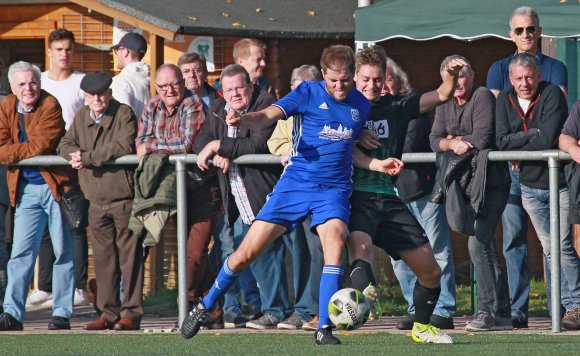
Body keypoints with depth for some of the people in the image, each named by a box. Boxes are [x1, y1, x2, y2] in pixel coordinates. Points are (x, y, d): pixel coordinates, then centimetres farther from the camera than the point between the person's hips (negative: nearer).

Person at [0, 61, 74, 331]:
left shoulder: (50, 106, -11)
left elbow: (41, 146, -20)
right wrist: (25, 152, -21)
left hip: (56, 185, -4)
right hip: (26, 190, 4)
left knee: (63, 252, 2)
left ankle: (62, 313, 8)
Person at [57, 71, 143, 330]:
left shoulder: (124, 114, -6)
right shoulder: (81, 117, 13)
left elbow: (123, 147, -19)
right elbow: (65, 145, 11)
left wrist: (86, 157, -20)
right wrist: (74, 154, -13)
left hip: (124, 197, -6)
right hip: (97, 200, 6)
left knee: (129, 255, -5)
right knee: (103, 258, 7)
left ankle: (131, 312, -2)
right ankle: (109, 313, 12)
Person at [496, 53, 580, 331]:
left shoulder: (552, 95, -12)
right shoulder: (505, 100, 4)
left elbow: (548, 140, -23)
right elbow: (502, 141, -7)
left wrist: (517, 146, -11)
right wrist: (533, 133, -16)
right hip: (530, 186, 5)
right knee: (549, 250, 5)